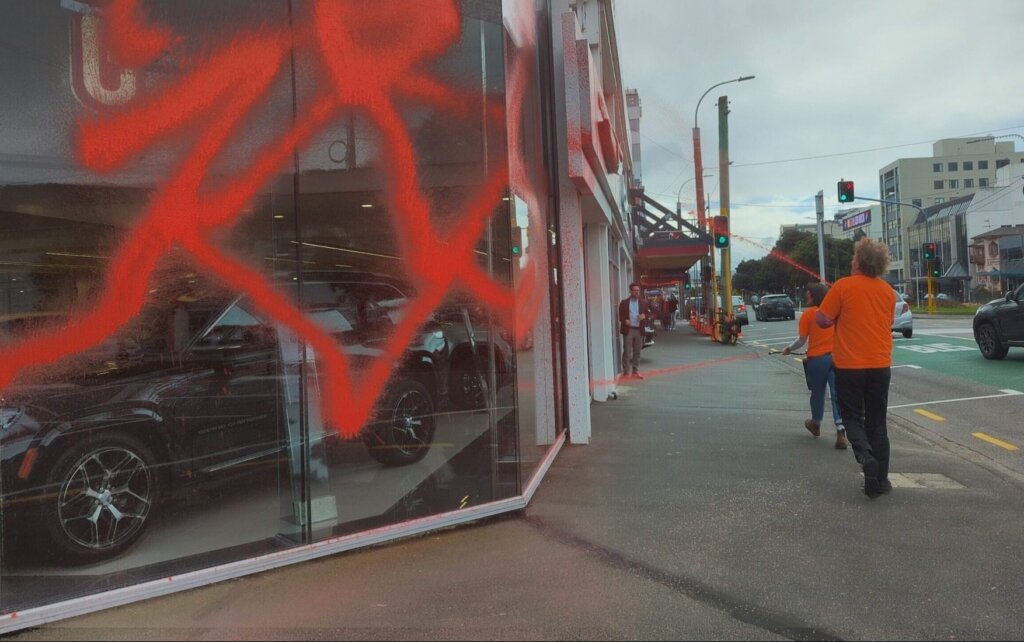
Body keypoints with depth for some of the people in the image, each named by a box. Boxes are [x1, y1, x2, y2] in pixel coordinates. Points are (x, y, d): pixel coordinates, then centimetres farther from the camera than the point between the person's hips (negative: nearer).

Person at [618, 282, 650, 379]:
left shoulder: (644, 302, 10)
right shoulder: (624, 302, 4)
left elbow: (648, 313, 13)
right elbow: (620, 315, 4)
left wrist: (644, 316, -9)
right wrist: (625, 320, -15)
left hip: (639, 330, 3)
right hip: (628, 329, -2)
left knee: (637, 352, 7)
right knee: (627, 352, -1)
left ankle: (636, 371, 15)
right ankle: (626, 372, 3)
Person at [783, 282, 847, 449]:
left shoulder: (808, 314, -5)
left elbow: (802, 340, -4)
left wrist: (789, 348, 12)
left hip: (817, 359, -2)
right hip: (837, 356, 2)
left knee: (817, 393, 17)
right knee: (837, 394, -4)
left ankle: (816, 424, 39)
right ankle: (841, 432, -15)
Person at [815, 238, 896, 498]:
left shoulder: (844, 286, -11)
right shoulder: (888, 291, 5)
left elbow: (821, 320, -10)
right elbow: (886, 323, 18)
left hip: (849, 366, -4)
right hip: (880, 365, 4)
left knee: (852, 418, 10)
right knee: (877, 423, 12)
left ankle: (865, 456, -16)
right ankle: (881, 480, 13)